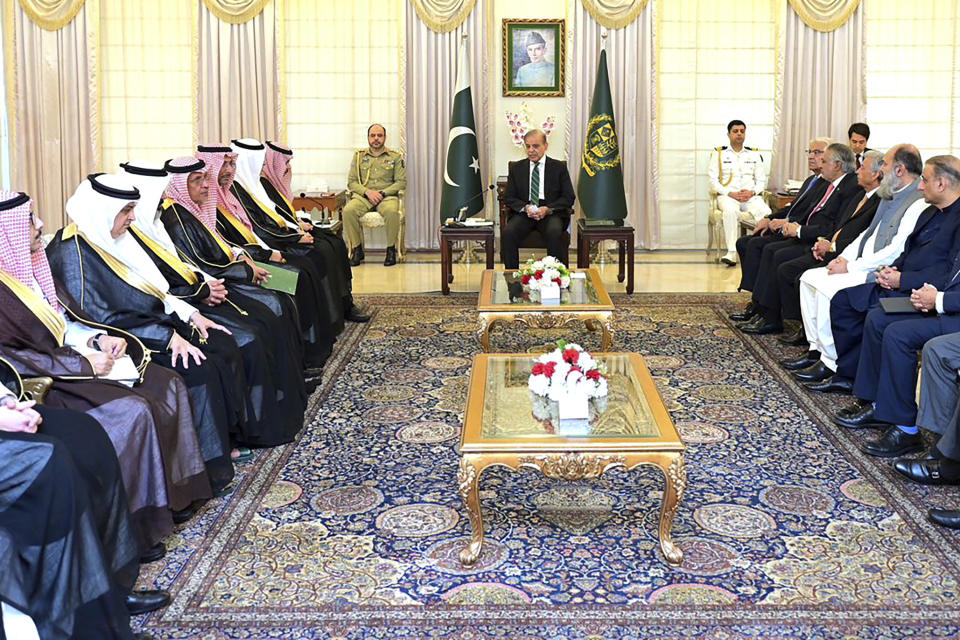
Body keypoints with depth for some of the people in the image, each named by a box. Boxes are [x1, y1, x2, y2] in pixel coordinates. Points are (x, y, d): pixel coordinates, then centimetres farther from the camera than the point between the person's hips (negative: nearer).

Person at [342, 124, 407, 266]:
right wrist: (367, 192, -10)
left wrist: (382, 193, -11)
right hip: (363, 196, 2)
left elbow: (401, 182, 3)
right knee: (348, 210, -31)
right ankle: (357, 249, -16)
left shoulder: (395, 157, 11)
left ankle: (391, 249, -19)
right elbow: (351, 182, 8)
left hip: (387, 195, -2)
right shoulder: (359, 156, 14)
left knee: (391, 211, -38)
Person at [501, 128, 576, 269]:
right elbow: (508, 197, 10)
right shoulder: (516, 168, 13)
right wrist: (525, 207, -12)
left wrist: (547, 209, -14)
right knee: (507, 233, -29)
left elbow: (569, 197, 3)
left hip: (551, 212, -2)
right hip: (523, 213, 2)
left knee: (555, 232, -35)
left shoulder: (559, 167, 8)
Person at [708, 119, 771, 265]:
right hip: (727, 196, -2)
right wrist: (730, 193, -13)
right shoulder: (718, 154, 11)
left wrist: (752, 192, -9)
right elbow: (713, 182, 2)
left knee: (766, 213, -33)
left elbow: (761, 181, 13)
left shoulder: (754, 154, 19)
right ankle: (731, 253, -42)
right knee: (730, 210, -40)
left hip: (751, 196, 2)